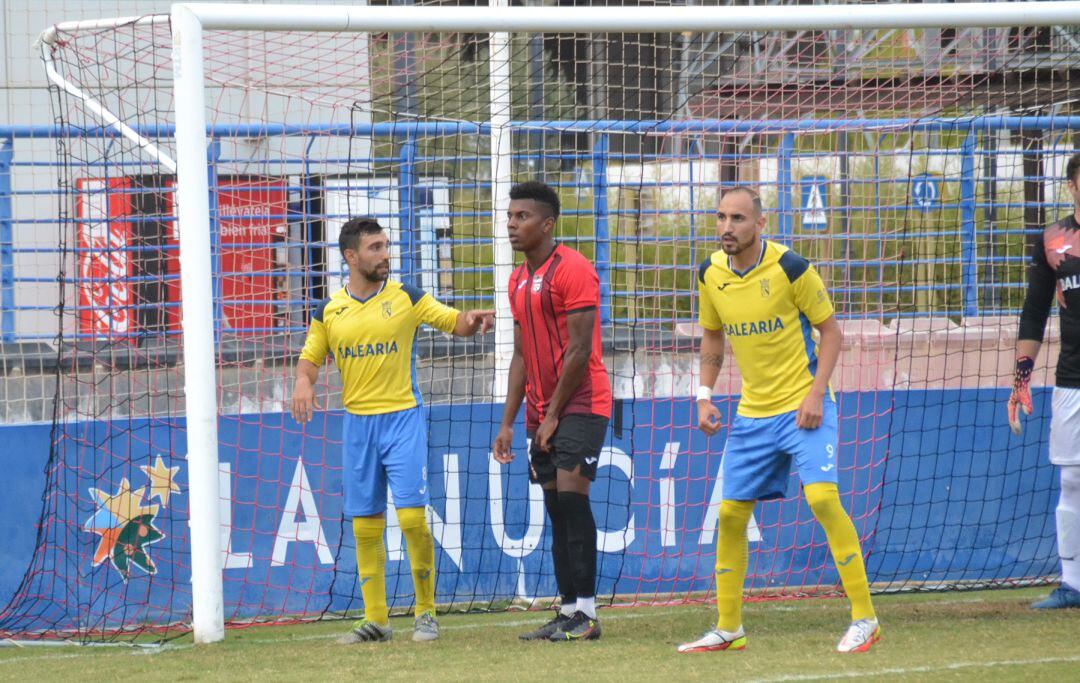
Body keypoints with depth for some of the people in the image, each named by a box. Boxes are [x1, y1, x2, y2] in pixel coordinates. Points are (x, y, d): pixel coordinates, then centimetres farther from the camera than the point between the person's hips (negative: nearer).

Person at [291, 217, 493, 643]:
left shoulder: (406, 299, 1)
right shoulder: (328, 311, 6)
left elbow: (455, 323, 2)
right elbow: (310, 357, 13)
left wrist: (472, 320, -21)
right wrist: (303, 382, -9)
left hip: (403, 418, -3)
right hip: (357, 423, 3)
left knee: (412, 515, -12)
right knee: (365, 525, 4)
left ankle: (426, 612, 1)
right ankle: (375, 620, 10)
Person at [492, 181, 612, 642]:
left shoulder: (572, 270, -12)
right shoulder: (519, 280, 15)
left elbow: (579, 351, -16)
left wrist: (554, 414, -14)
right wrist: (508, 422, 13)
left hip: (580, 404, -9)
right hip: (542, 412, 9)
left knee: (570, 495, -14)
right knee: (556, 508, 7)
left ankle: (586, 613, -14)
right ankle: (569, 612, 9)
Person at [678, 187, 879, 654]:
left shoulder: (789, 268, -13)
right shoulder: (710, 275, 1)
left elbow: (830, 331, -6)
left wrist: (816, 393, -16)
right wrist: (705, 396, 6)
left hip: (804, 405, -6)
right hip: (752, 413, 6)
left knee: (822, 497, -21)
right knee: (730, 513, 4)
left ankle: (864, 619, -14)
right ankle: (728, 628, 17)